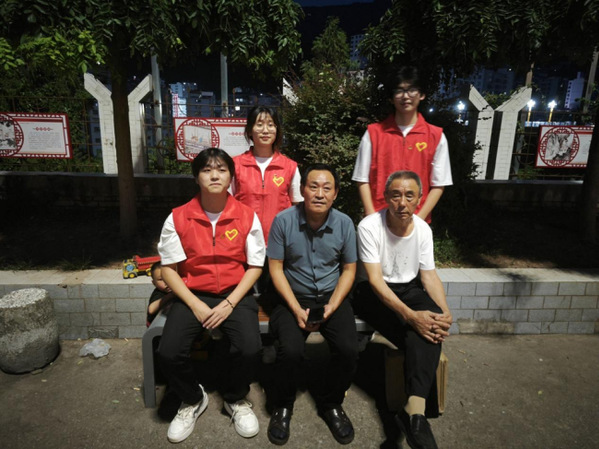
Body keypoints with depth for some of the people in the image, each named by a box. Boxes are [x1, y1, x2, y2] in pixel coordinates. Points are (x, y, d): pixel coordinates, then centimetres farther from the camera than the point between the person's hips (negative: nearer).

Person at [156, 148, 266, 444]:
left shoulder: (247, 217, -5)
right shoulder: (177, 218, -4)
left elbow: (255, 266, -2)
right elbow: (168, 268, -2)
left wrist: (229, 304, -12)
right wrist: (196, 305, -12)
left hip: (235, 295, 0)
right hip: (192, 295, 1)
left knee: (249, 349, -24)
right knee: (169, 353, -19)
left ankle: (235, 399, 14)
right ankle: (192, 400, 17)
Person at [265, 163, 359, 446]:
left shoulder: (344, 223, -4)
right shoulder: (283, 221, -10)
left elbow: (348, 269, 3)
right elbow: (276, 268, -6)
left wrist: (332, 306, -10)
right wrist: (297, 309, -14)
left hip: (332, 296, 2)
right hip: (293, 297, -1)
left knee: (348, 350, -19)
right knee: (290, 350, -24)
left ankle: (330, 403, 14)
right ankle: (282, 406, 10)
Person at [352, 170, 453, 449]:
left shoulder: (423, 229, -1)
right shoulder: (369, 226, -17)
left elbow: (429, 275, 2)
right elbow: (375, 280, -22)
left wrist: (445, 311, -17)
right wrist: (409, 315, -33)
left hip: (409, 289, 4)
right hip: (373, 293, -4)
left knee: (431, 325, -28)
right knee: (418, 334, -27)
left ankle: (414, 410, -31)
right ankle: (423, 405, -9)